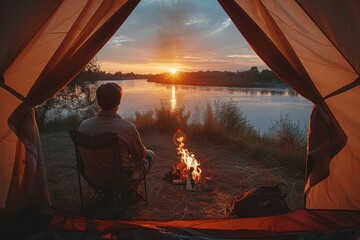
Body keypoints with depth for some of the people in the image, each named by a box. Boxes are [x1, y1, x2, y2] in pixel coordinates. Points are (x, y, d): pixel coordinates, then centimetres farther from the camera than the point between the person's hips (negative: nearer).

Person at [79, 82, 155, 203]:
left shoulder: (84, 125, -15)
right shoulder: (127, 127, -28)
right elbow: (140, 156, -11)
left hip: (93, 179, 5)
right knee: (150, 154, 17)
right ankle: (129, 192, 15)